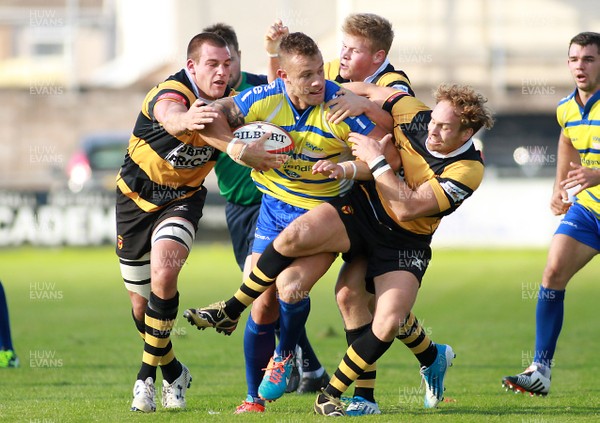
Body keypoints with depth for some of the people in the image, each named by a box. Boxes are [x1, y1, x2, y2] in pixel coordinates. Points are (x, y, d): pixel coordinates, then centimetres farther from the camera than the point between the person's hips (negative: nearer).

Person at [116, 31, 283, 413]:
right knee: (141, 301, 7)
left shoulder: (229, 100, -9)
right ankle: (172, 372, 34)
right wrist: (187, 119, -74)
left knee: (164, 274, -27)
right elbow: (172, 117, -51)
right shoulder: (170, 93, -28)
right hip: (137, 197, -1)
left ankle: (148, 375, -16)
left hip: (183, 199, 1)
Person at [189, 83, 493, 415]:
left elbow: (406, 208, -26)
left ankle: (330, 396, -1)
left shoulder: (467, 170, -21)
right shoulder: (413, 115, -11)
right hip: (362, 207, 2)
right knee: (295, 236, -25)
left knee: (389, 324, -21)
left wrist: (376, 160, -27)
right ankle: (230, 311, -7)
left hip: (404, 242, -2)